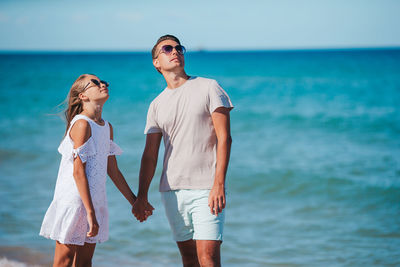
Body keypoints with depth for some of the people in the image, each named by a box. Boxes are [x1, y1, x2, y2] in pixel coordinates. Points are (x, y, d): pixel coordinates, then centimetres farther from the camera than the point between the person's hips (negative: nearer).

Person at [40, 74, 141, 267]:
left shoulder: (107, 127, 12)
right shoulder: (82, 124, -13)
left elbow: (113, 170, 18)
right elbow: (78, 172, -18)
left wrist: (134, 201, 20)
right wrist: (90, 212, -22)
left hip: (94, 199, 8)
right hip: (74, 199, -8)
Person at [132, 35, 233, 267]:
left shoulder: (208, 88, 2)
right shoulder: (157, 105, 14)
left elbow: (224, 138, -5)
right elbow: (150, 154, 15)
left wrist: (219, 184, -15)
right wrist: (142, 196, 7)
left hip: (206, 189, -4)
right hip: (172, 190, 4)